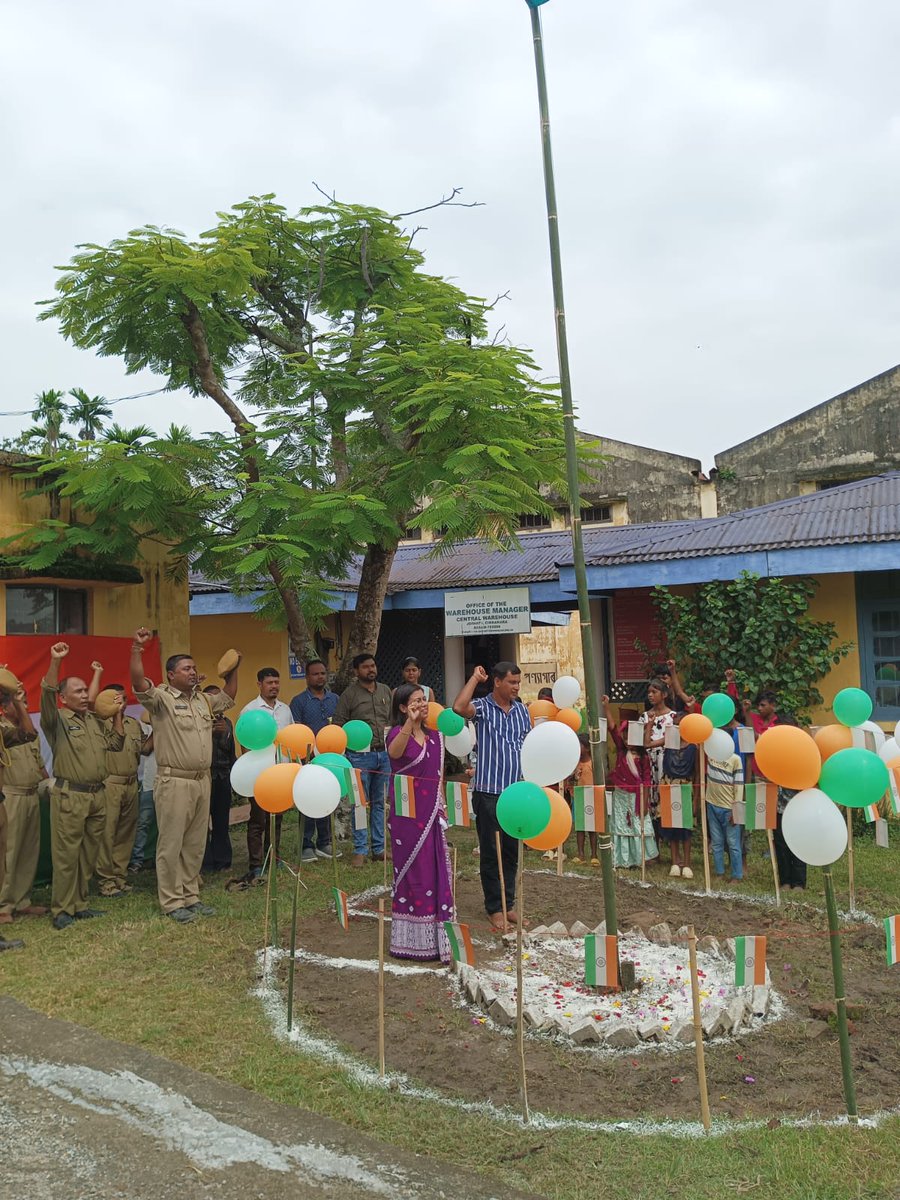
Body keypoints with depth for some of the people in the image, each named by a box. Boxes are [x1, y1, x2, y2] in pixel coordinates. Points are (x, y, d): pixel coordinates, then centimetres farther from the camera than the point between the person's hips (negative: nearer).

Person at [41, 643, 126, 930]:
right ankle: (62, 910, 7)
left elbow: (116, 745, 15)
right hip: (69, 796, -6)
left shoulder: (96, 721, 16)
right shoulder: (57, 720, -3)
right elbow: (47, 696, -21)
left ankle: (80, 904, 22)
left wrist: (118, 714, 7)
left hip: (97, 795, 6)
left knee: (89, 854, 11)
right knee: (66, 855, -3)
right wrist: (55, 662, -31)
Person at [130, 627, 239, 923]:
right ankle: (172, 902, 10)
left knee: (195, 845, 13)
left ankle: (191, 896, 24)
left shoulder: (204, 700, 15)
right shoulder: (161, 699, -6)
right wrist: (137, 649, -33)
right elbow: (138, 682, -23)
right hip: (174, 783, -7)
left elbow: (229, 697, 31)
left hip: (202, 781, 7)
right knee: (171, 845, 0)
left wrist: (234, 668, 22)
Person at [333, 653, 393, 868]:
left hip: (384, 753, 5)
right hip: (360, 755, -4)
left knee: (380, 802, 11)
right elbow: (338, 725, -4)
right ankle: (360, 851, 10)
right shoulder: (349, 694, -4)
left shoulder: (385, 691, 11)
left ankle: (379, 848, 20)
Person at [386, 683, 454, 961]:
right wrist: (410, 722, -45)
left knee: (436, 874, 8)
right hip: (407, 817, -6)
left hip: (432, 816, 6)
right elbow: (394, 753, -35)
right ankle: (411, 940, 12)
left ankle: (435, 937, 19)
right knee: (412, 874, 1)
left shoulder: (434, 736, 9)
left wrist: (442, 808, 13)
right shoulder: (398, 733, -9)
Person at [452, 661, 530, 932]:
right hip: (489, 792, -5)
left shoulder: (522, 710, 9)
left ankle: (508, 903, 26)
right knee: (491, 852, 4)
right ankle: (495, 908, 15)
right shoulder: (483, 707, -7)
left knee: (512, 851, 13)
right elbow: (459, 707, -31)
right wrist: (475, 678, -20)